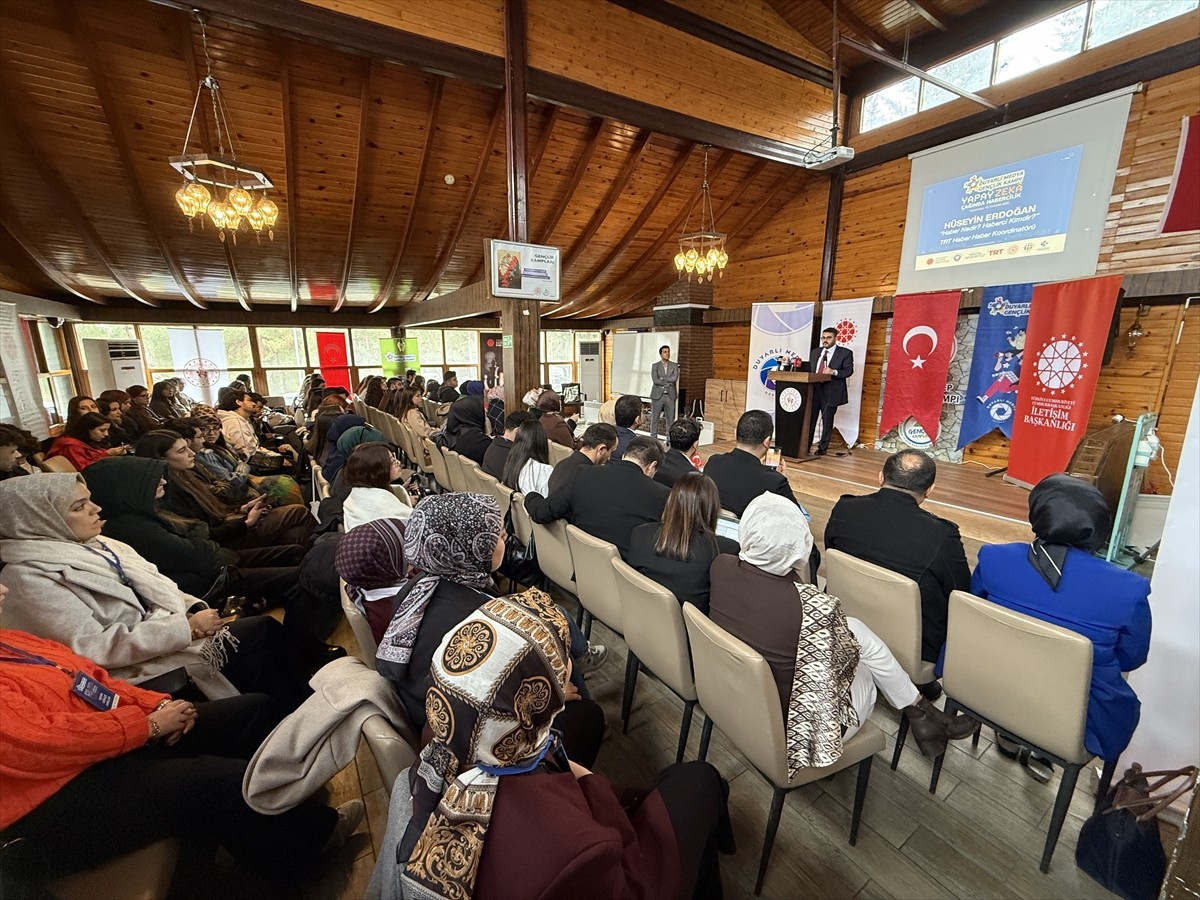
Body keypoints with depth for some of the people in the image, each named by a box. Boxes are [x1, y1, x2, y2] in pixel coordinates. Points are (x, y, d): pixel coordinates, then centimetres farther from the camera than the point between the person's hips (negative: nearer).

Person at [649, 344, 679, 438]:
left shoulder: (674, 366, 8)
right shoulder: (655, 366, 3)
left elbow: (675, 378, -8)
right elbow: (655, 380, -10)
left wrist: (662, 378, -9)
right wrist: (668, 382, -11)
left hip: (670, 396, 2)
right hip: (658, 395, -1)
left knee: (670, 419, 4)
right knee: (654, 418, 2)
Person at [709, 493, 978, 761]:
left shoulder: (720, 566, -19)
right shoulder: (812, 607, -35)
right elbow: (847, 656, -11)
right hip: (788, 729, -5)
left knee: (854, 628, 15)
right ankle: (921, 713, 39)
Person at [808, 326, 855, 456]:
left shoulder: (845, 353, 1)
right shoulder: (815, 352, 16)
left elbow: (849, 371, -7)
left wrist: (834, 372, -23)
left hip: (831, 392, -4)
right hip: (813, 390, 4)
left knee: (827, 421, 3)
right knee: (809, 419, 3)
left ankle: (823, 448, 13)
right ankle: (806, 446, 10)